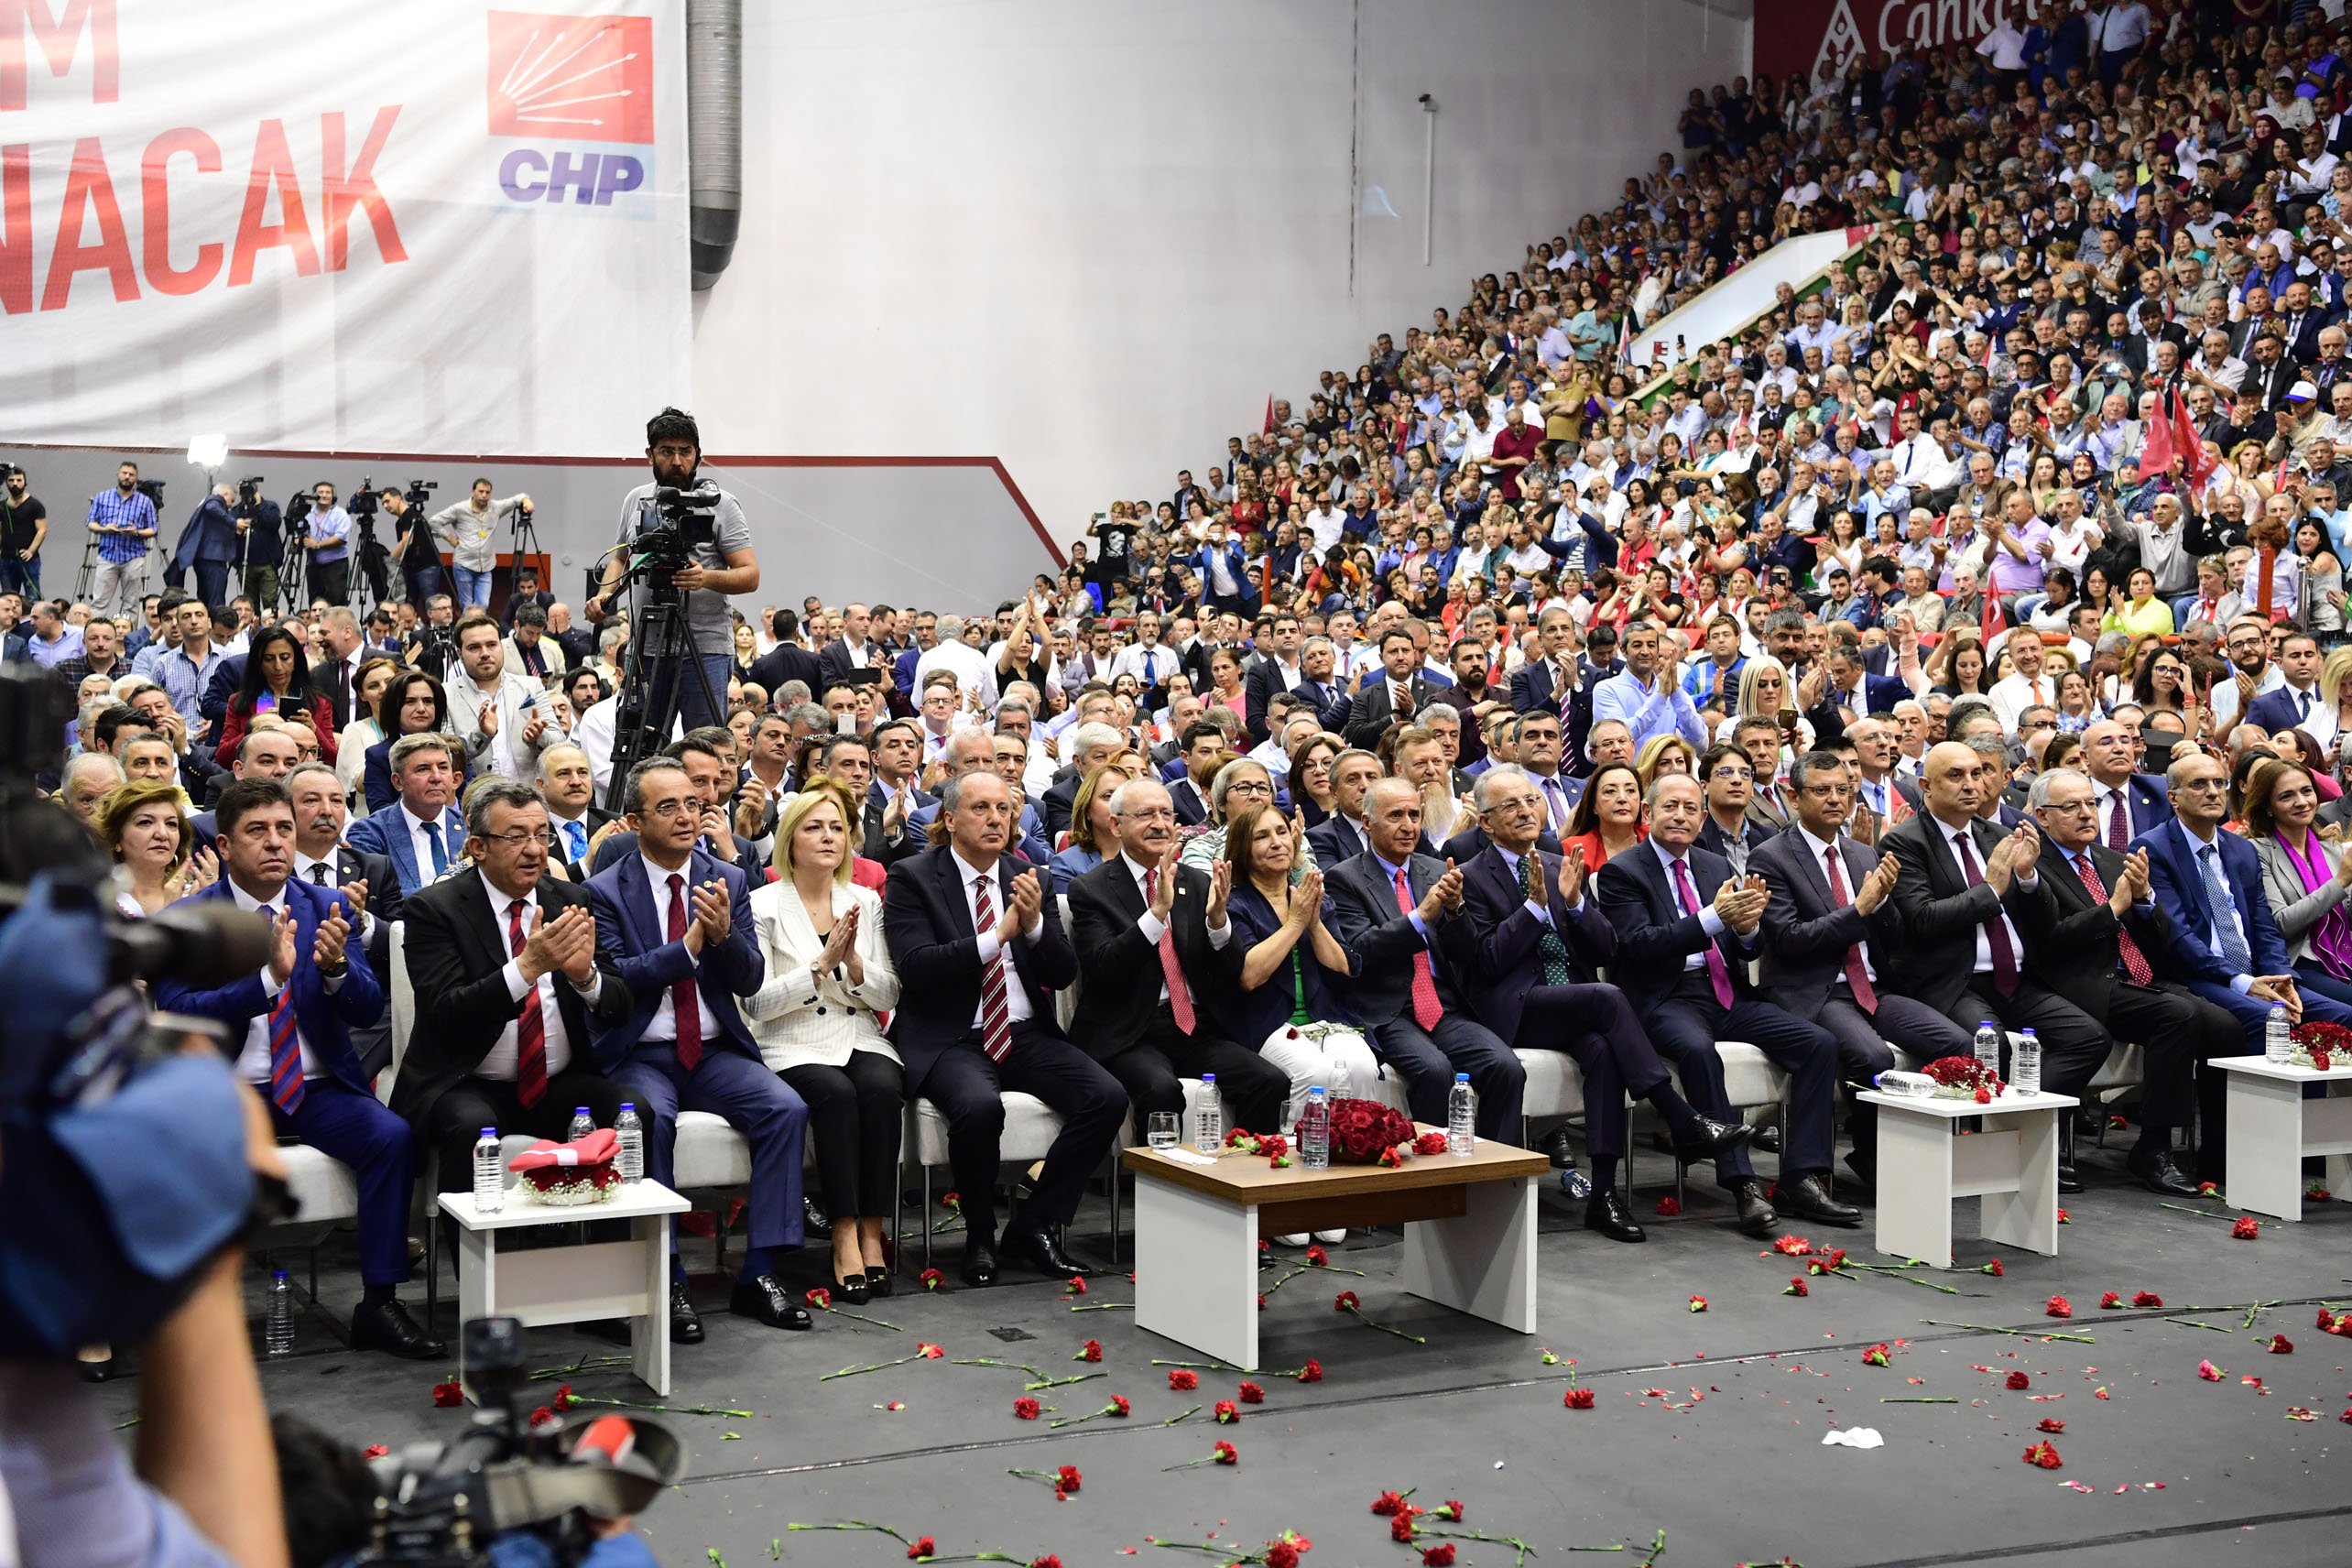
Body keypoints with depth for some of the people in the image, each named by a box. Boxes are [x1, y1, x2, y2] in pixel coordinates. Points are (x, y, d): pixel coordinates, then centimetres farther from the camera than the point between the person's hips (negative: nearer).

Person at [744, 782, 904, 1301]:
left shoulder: (865, 903, 14)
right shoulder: (764, 905, 2)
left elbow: (888, 996, 9)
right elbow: (758, 1003, -6)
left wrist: (854, 963, -10)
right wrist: (822, 964, -16)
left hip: (860, 1039, 3)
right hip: (793, 1046, -3)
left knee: (882, 1088, -31)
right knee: (835, 1092, -34)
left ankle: (872, 1233, -27)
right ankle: (844, 1237, -30)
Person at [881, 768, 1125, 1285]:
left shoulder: (1027, 877, 12)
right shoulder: (912, 878, -2)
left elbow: (1063, 975, 7)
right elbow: (916, 967, -16)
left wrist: (1035, 923, -12)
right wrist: (998, 935, -21)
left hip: (1026, 1035, 5)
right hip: (949, 1040, -5)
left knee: (1108, 1097, -18)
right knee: (980, 1105, -36)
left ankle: (1034, 1224, -2)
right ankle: (980, 1238, -8)